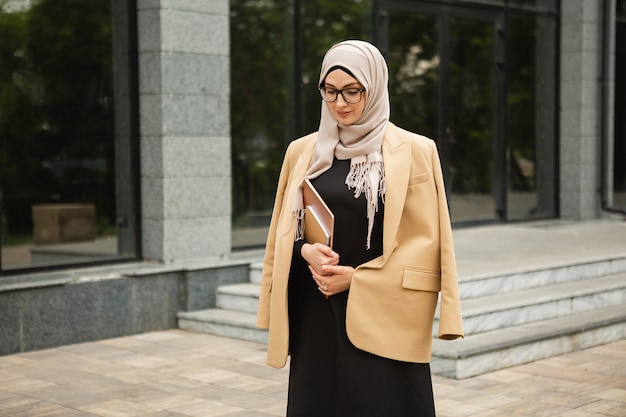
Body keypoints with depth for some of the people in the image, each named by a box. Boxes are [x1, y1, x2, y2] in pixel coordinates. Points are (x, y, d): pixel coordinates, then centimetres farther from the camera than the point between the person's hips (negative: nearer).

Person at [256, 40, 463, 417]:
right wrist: (306, 251, -8)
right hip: (317, 317, 4)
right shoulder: (303, 152, 9)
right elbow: (284, 230, 14)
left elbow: (426, 241, -5)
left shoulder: (414, 152, -3)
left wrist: (357, 278, -12)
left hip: (383, 319, -3)